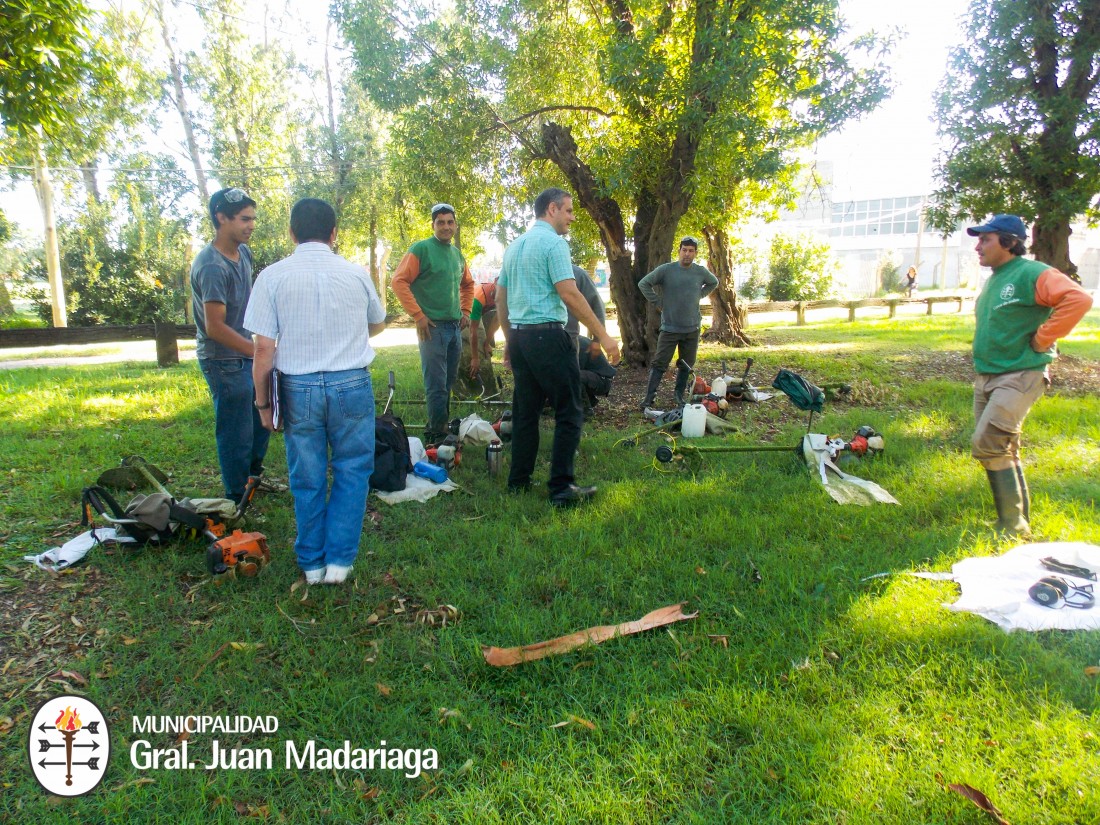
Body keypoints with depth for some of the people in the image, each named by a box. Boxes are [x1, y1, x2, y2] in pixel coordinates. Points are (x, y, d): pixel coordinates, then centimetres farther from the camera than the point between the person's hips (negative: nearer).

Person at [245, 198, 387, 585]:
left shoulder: (273, 276, -4)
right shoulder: (356, 274, 0)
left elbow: (264, 350, -6)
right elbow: (378, 324, 18)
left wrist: (263, 401, 6)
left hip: (298, 388, 0)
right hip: (352, 384, 0)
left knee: (307, 479, 12)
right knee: (351, 473, 13)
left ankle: (312, 563, 25)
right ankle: (339, 560, 14)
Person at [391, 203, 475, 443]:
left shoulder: (457, 254, 14)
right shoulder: (421, 249, -7)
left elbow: (467, 284, 30)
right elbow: (399, 281, -13)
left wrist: (465, 311, 17)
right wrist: (418, 315, -15)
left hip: (455, 327, 7)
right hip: (433, 327, -7)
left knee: (449, 383, 13)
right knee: (436, 385, -7)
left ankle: (442, 429, 25)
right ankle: (436, 435, 1)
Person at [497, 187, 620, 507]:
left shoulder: (515, 245, 18)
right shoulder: (553, 241, -8)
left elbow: (500, 297, 19)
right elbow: (569, 294, -17)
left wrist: (509, 340, 25)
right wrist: (603, 335, -15)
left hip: (519, 336, 9)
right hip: (548, 335, -9)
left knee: (525, 411, 13)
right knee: (568, 412, -3)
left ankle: (519, 481, 18)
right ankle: (561, 488, -3)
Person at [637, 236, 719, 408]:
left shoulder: (701, 272, 3)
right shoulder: (666, 270, -8)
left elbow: (713, 283, 24)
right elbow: (643, 284, -3)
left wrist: (699, 295, 10)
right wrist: (657, 302, -5)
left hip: (692, 328, 4)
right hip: (669, 328, -4)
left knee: (686, 364, 11)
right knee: (659, 363, -5)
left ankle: (680, 394, 24)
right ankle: (649, 397, 0)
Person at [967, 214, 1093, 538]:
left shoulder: (1031, 274, -12)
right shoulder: (992, 280, 15)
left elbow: (1078, 299, -27)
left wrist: (1041, 339, -21)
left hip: (1020, 375, -9)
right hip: (986, 377, 9)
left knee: (987, 444, -18)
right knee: (1003, 452, 13)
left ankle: (1013, 526, -8)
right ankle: (1018, 520, 25)